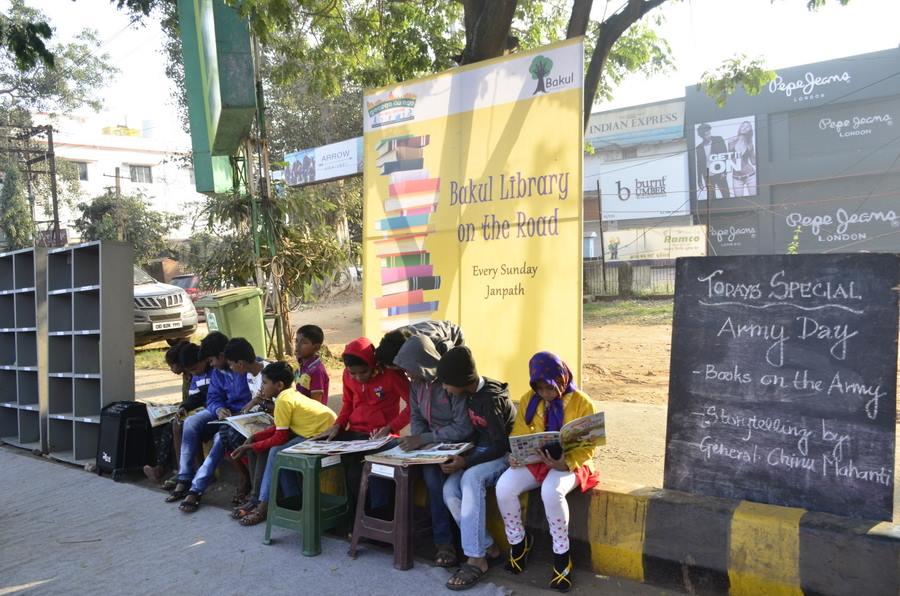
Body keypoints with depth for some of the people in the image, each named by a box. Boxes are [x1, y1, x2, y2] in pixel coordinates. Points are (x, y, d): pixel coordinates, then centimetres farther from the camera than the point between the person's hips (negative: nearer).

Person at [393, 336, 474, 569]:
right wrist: (416, 439, -9)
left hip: (458, 444, -6)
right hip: (431, 444, 6)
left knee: (432, 471, -31)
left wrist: (424, 439, -24)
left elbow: (463, 428, -21)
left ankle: (443, 541, -15)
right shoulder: (416, 382, 3)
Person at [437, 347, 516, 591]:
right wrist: (458, 455, -1)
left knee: (471, 479, -35)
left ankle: (476, 558, -30)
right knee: (450, 490, -18)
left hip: (504, 454, -8)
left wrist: (466, 462, -28)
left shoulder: (491, 399, -25)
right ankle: (487, 547, -8)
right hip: (482, 451, 8)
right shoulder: (472, 392, -1)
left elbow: (502, 445, -24)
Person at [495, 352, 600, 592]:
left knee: (551, 491, -38)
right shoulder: (529, 400, 5)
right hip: (534, 460, 4)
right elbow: (517, 434, 9)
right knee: (503, 487, -25)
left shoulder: (582, 403, -8)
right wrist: (515, 454, -14)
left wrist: (565, 464, -27)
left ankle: (561, 554, -15)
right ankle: (518, 541, 3)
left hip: (569, 463, -4)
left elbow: (587, 447, -9)